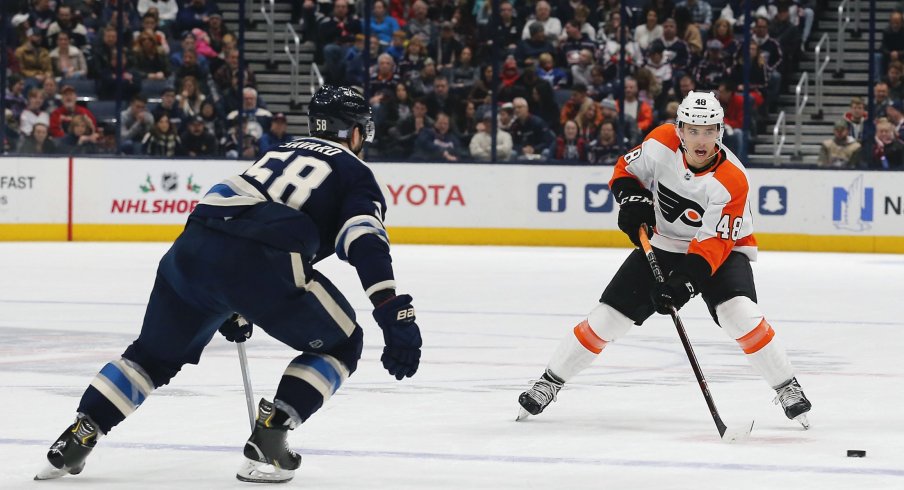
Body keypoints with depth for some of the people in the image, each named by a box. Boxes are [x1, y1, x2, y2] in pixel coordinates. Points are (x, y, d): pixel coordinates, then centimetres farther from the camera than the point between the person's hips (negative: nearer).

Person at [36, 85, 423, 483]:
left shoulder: (284, 152, 36)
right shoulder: (354, 172, 16)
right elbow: (366, 243, -4)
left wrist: (231, 309, 49)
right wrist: (396, 316, -13)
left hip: (193, 246, 6)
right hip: (262, 262, -6)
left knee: (156, 353, 26)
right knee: (340, 344, 14)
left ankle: (78, 436, 15)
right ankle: (268, 440, 2)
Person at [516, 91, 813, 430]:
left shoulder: (731, 180, -29)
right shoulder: (662, 143, -18)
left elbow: (713, 244, -31)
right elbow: (626, 170, 1)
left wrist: (686, 280, -43)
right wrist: (631, 198, -19)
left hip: (722, 247, -3)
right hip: (662, 245, 3)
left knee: (740, 313, -28)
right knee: (609, 316, -1)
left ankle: (787, 389, -13)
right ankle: (550, 381, 14)